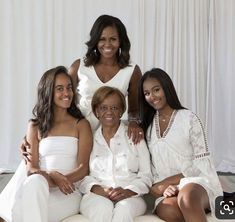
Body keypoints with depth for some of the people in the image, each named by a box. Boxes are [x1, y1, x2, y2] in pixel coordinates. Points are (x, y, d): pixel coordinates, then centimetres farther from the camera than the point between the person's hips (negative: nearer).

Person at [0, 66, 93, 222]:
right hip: (38, 191, 2)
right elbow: (31, 168, 4)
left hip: (68, 193, -2)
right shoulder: (35, 126, 14)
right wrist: (51, 176, -19)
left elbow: (83, 168, 0)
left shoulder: (81, 125, 9)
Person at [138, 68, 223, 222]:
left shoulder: (189, 118, -1)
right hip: (168, 187, 3)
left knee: (186, 197, -40)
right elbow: (152, 166, 9)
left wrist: (163, 183, -10)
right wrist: (163, 187, -12)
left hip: (198, 180, -3)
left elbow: (201, 165, -6)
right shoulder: (148, 125, 13)